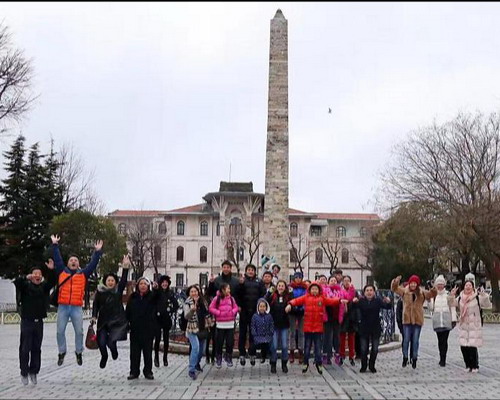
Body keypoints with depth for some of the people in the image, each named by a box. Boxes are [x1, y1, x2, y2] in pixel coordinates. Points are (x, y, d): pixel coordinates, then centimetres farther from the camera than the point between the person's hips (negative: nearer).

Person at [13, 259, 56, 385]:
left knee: (36, 349, 7)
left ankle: (33, 372, 17)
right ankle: (24, 373, 9)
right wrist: (26, 278, -38)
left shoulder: (44, 287, 9)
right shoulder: (25, 285, -1)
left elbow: (52, 282, -6)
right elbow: (16, 282, -19)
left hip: (39, 322, 3)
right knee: (25, 349, -1)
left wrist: (51, 270, -22)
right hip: (27, 322, -3)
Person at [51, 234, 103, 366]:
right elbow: (57, 259, 7)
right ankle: (61, 353, 18)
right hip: (63, 307, 0)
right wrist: (55, 245, 4)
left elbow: (93, 264, 7)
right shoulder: (62, 272, 10)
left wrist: (98, 252, 1)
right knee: (60, 331, 4)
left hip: (77, 307, 0)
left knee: (79, 331, 2)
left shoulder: (83, 274, 9)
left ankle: (79, 353, 18)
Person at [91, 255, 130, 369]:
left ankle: (114, 350, 24)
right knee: (101, 342, -4)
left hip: (117, 321, -1)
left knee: (111, 342, -14)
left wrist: (125, 267, -20)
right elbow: (96, 304, 3)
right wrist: (94, 316, -9)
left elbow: (124, 280, -9)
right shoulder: (100, 291, 4)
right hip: (103, 321, 1)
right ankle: (104, 356, 30)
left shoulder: (118, 290, 3)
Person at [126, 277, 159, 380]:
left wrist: (156, 289, -46)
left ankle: (148, 372, 14)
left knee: (148, 351, 5)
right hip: (135, 329, 2)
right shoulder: (133, 297, 6)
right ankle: (134, 372, 15)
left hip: (148, 329, -2)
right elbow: (128, 312, 7)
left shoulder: (151, 296, -1)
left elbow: (157, 296, -25)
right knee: (134, 351, 7)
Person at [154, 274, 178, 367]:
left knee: (166, 339, 8)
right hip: (157, 319, -2)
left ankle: (165, 358, 18)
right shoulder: (156, 292, -5)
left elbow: (176, 305, 8)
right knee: (157, 338, -3)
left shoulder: (171, 293, 3)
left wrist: (173, 313, 1)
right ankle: (156, 358, 8)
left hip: (167, 319, 2)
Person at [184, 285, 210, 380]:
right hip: (192, 329, -5)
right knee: (195, 347, -21)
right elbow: (186, 316, -21)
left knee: (201, 349, 14)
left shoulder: (203, 301, 5)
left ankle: (197, 364, 39)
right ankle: (191, 370, -19)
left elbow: (207, 313, 19)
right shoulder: (187, 303, -9)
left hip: (202, 329, 5)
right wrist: (192, 310, -37)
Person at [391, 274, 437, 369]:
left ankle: (414, 359, 17)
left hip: (418, 320, 0)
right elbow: (394, 288, -2)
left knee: (415, 340, 7)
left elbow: (431, 294, -5)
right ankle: (405, 357, 17)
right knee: (406, 339, 4)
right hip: (407, 319, 0)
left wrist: (434, 290, -29)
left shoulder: (422, 292, 2)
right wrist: (396, 281, -24)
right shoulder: (404, 291, 1)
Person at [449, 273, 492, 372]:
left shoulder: (477, 297, -6)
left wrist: (484, 295, -26)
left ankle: (475, 366, 8)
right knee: (463, 347, 3)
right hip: (463, 325, 5)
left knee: (472, 346, -9)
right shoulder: (461, 297, 9)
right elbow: (453, 304, 22)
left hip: (474, 326, -5)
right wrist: (452, 295, 5)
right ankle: (468, 365, 20)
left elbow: (488, 305, -12)